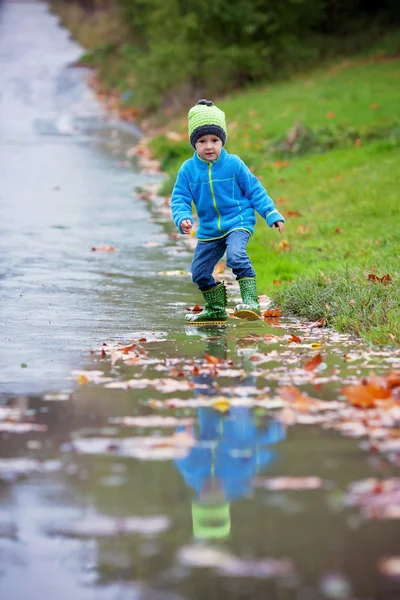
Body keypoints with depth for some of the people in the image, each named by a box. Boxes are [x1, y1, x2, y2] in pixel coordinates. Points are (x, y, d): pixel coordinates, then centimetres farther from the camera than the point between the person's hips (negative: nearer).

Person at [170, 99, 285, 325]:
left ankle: (251, 302, -28)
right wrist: (183, 218, -23)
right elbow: (179, 198, -3)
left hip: (238, 222, -5)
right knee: (200, 271, 8)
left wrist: (272, 215, -4)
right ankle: (216, 310, 29)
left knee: (236, 255, -32)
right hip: (209, 229, 5)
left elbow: (255, 191, -1)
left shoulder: (234, 164, -9)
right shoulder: (188, 169, -5)